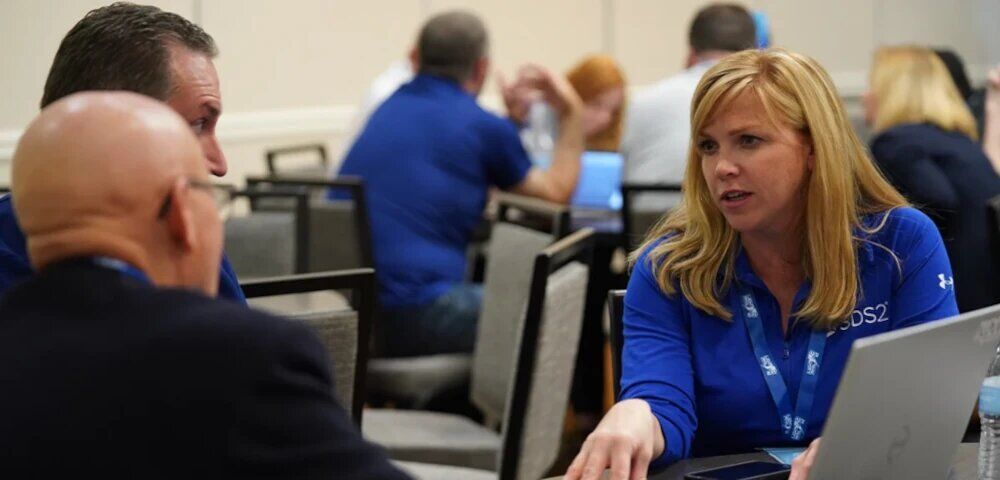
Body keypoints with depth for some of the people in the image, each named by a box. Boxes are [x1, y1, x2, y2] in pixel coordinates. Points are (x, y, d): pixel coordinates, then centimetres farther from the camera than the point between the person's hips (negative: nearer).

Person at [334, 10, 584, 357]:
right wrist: (571, 114, 26)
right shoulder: (485, 127, -2)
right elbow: (556, 192, 14)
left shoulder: (389, 109, 17)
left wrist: (515, 117, 40)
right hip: (416, 315, -7)